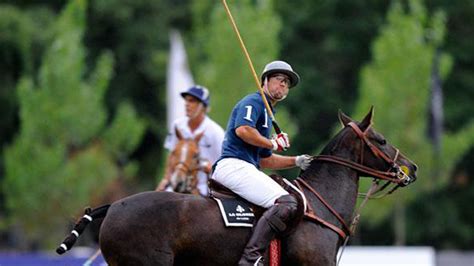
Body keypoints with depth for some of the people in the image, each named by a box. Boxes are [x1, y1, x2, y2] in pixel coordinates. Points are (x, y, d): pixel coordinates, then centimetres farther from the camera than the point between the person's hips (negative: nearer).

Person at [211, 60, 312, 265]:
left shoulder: (267, 114, 30)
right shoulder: (253, 102, -1)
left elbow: (266, 161, 30)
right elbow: (243, 130, -22)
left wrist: (296, 161, 18)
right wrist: (273, 143, -9)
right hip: (234, 165, -11)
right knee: (285, 203, -25)